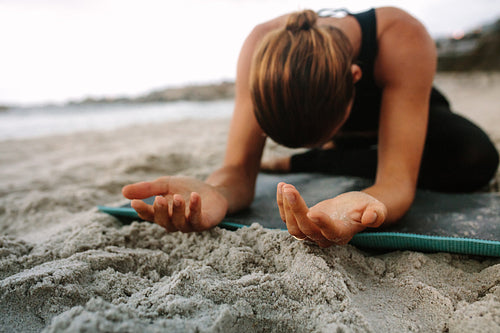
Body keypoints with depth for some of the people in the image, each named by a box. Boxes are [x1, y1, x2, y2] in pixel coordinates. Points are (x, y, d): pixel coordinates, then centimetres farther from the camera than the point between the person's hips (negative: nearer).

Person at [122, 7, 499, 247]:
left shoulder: (403, 41, -40)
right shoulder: (264, 48, -35)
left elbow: (399, 179, -45)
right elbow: (239, 168, -36)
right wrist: (213, 194, -59)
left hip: (410, 113, -3)